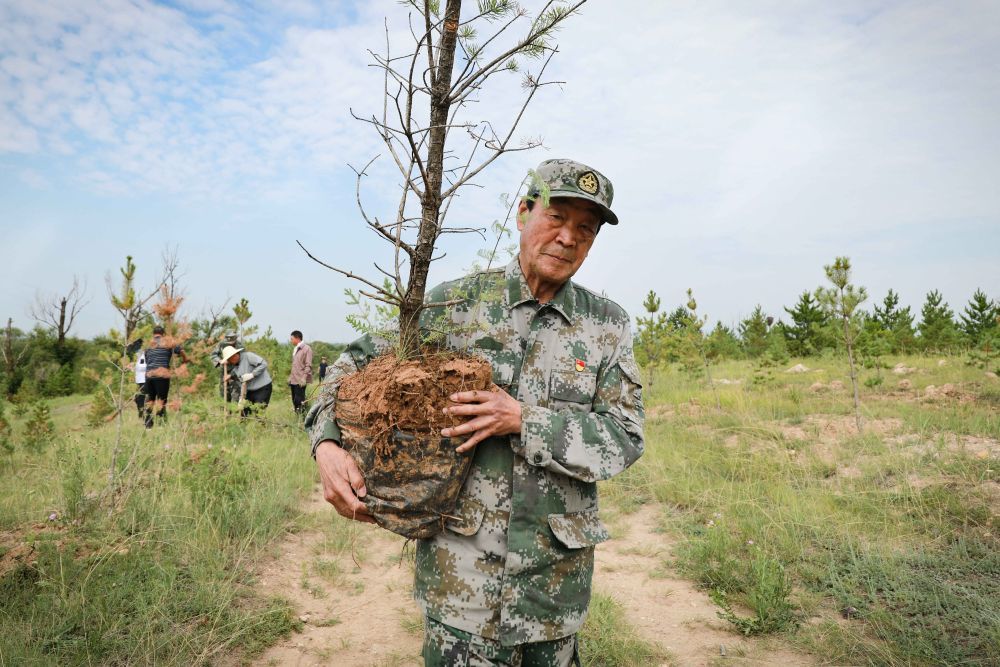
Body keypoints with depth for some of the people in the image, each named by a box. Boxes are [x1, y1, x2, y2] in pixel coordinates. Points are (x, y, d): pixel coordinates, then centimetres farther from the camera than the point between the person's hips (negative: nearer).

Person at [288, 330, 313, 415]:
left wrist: (304, 378, -20)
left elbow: (308, 365, -14)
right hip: (294, 379, 8)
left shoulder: (306, 348, -10)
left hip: (300, 380, -8)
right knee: (294, 400, 10)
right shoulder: (295, 349, 16)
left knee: (299, 401, -10)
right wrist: (290, 376, 17)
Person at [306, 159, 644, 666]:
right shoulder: (457, 302, -3)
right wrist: (327, 445, -12)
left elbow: (624, 438, -7)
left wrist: (522, 419, -19)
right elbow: (360, 361, 4)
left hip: (558, 568, 2)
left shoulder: (608, 325, -1)